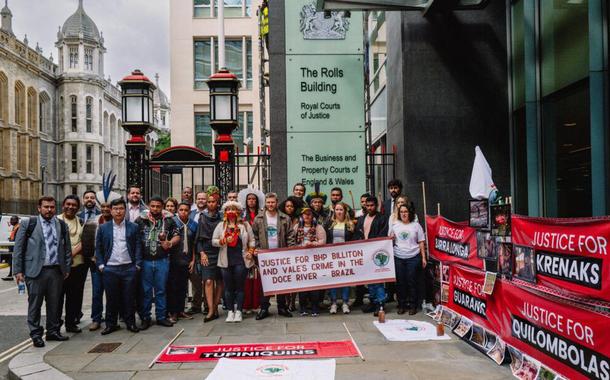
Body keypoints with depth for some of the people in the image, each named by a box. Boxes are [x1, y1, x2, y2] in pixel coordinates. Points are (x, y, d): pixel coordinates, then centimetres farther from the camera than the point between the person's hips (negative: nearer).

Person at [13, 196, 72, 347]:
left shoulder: (62, 225, 10)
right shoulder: (29, 224, 1)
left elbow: (67, 249, 13)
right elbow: (18, 249, 1)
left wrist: (67, 268, 8)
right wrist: (18, 270, -3)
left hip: (57, 271, 3)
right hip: (35, 271, -3)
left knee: (55, 304, 9)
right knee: (35, 304, 3)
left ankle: (53, 331, 23)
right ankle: (35, 334, 14)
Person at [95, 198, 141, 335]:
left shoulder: (134, 227, 4)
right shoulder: (103, 228, 7)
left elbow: (138, 247, 3)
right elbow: (98, 248, 8)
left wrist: (137, 264, -4)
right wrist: (100, 265, 0)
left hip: (129, 268, 0)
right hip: (110, 269, 1)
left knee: (129, 297, 4)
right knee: (111, 298, 7)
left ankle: (130, 322, 17)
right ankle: (111, 324, 19)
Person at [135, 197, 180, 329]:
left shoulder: (168, 221, 4)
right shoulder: (141, 220, 1)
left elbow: (177, 236, 8)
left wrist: (170, 243, -12)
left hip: (162, 260, 1)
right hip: (145, 261, -1)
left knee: (161, 290, 9)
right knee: (146, 290, 6)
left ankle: (161, 317, 19)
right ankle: (145, 318, 17)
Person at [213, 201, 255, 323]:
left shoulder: (245, 225, 7)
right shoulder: (221, 226, 8)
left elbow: (251, 240, 10)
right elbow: (213, 241, 5)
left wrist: (250, 252, -4)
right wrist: (224, 241, -12)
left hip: (241, 260, -1)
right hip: (226, 261, 1)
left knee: (240, 286, 0)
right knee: (228, 287, 5)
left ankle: (238, 311, 7)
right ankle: (230, 312, 13)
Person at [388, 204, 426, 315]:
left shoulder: (416, 225, 3)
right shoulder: (394, 225, 7)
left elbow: (421, 242, 5)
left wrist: (423, 258, 0)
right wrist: (391, 239, -10)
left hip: (413, 257, -1)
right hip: (398, 258, 2)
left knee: (412, 282, 1)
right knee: (400, 282, 4)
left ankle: (413, 306, 12)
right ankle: (401, 305, 15)